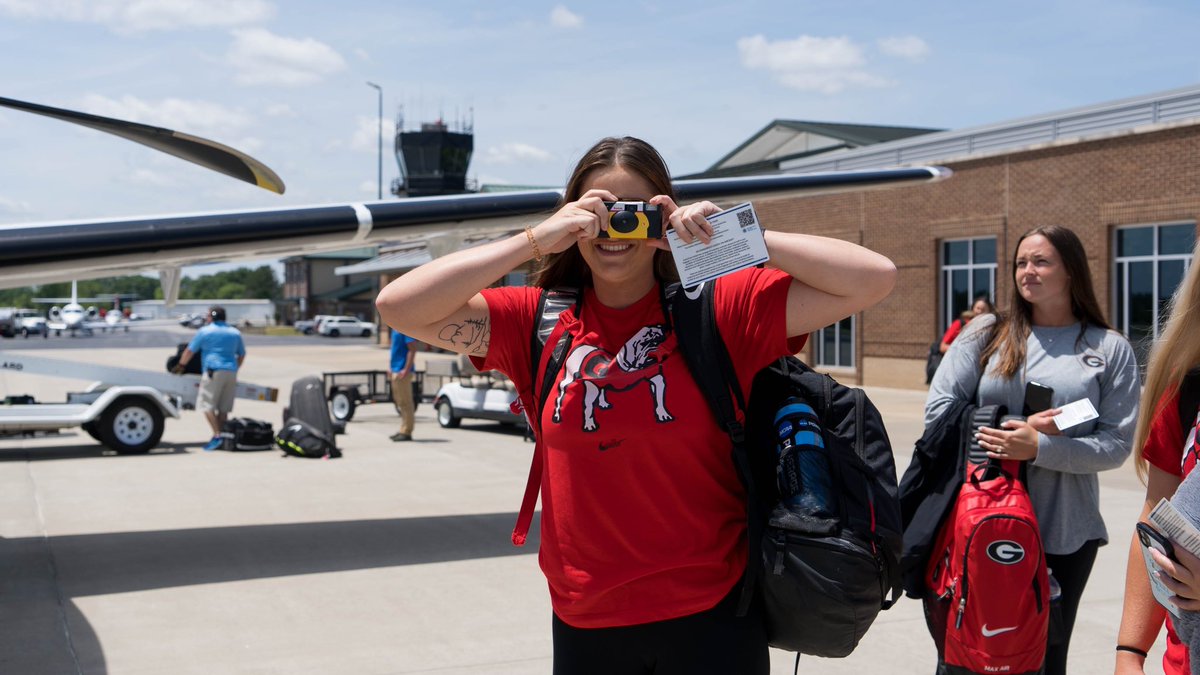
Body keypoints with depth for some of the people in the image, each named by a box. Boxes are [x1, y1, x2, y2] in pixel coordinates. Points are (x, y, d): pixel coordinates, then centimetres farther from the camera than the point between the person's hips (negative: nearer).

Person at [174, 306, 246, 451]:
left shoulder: (204, 331, 2)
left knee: (207, 404, -6)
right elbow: (242, 355, 25)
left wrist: (180, 366, 18)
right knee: (223, 408, 8)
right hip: (231, 373, 6)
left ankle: (216, 435, -19)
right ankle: (223, 436, 5)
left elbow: (189, 351, 5)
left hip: (214, 371, -6)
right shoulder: (235, 333, 17)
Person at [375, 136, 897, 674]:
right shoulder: (538, 322, 1)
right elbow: (399, 306, -9)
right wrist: (536, 239, -15)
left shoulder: (723, 311, -5)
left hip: (711, 614, -2)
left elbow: (873, 279, -10)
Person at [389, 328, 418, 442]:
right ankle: (403, 430, 22)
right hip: (396, 369, 10)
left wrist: (406, 370, -23)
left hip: (402, 371, -10)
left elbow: (413, 349, -20)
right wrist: (393, 368, 18)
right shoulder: (396, 328, 13)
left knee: (405, 402, -5)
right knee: (399, 401, 15)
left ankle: (406, 432, 0)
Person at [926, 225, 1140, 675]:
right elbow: (938, 409, -2)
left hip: (1064, 535, 0)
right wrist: (1010, 434, -13)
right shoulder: (986, 333, 5)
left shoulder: (1110, 350, 2)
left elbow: (1116, 443, -5)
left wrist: (1039, 449, -19)